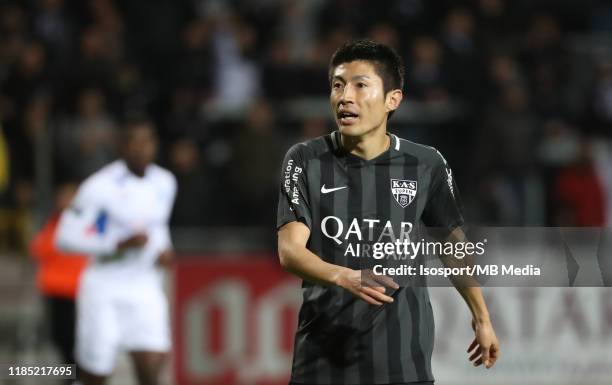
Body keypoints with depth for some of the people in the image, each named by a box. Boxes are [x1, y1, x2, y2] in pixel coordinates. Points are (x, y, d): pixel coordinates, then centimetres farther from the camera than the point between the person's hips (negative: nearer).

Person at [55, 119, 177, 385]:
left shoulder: (164, 183, 5)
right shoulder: (101, 186, -14)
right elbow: (65, 238, -14)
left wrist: (164, 249, 4)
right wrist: (119, 245, -22)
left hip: (145, 289, 4)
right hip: (104, 289, -4)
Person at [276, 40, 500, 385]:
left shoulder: (426, 166, 0)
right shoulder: (306, 161, -2)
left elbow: (454, 244, 15)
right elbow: (289, 250, -12)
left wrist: (481, 318, 21)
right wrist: (345, 277, -31)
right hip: (323, 356, 0)